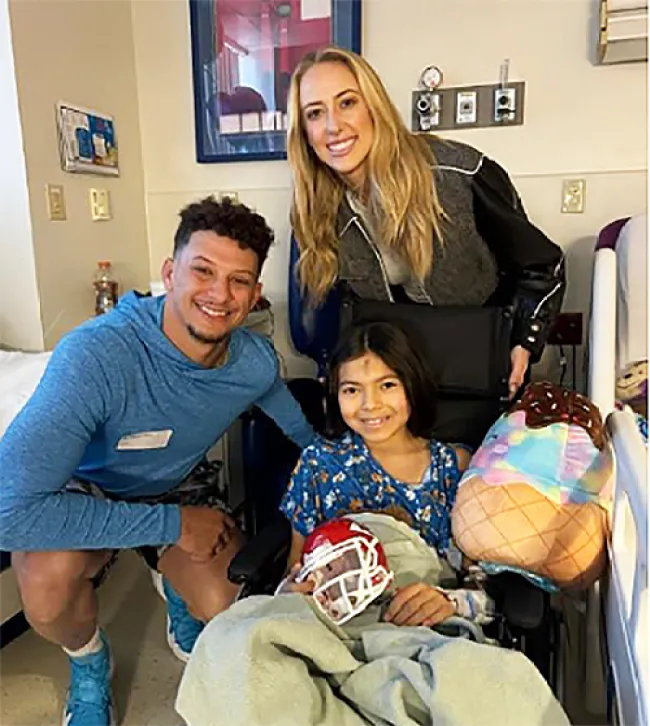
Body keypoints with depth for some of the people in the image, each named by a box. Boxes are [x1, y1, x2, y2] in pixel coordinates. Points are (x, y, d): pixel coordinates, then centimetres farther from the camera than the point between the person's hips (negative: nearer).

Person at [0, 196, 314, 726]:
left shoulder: (255, 361, -18)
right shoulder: (96, 354, -37)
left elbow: (301, 432, 6)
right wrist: (173, 524, -34)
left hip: (180, 485, 4)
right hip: (85, 493, -3)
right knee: (50, 572, -33)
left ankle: (176, 591, 24)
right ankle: (88, 663, 5)